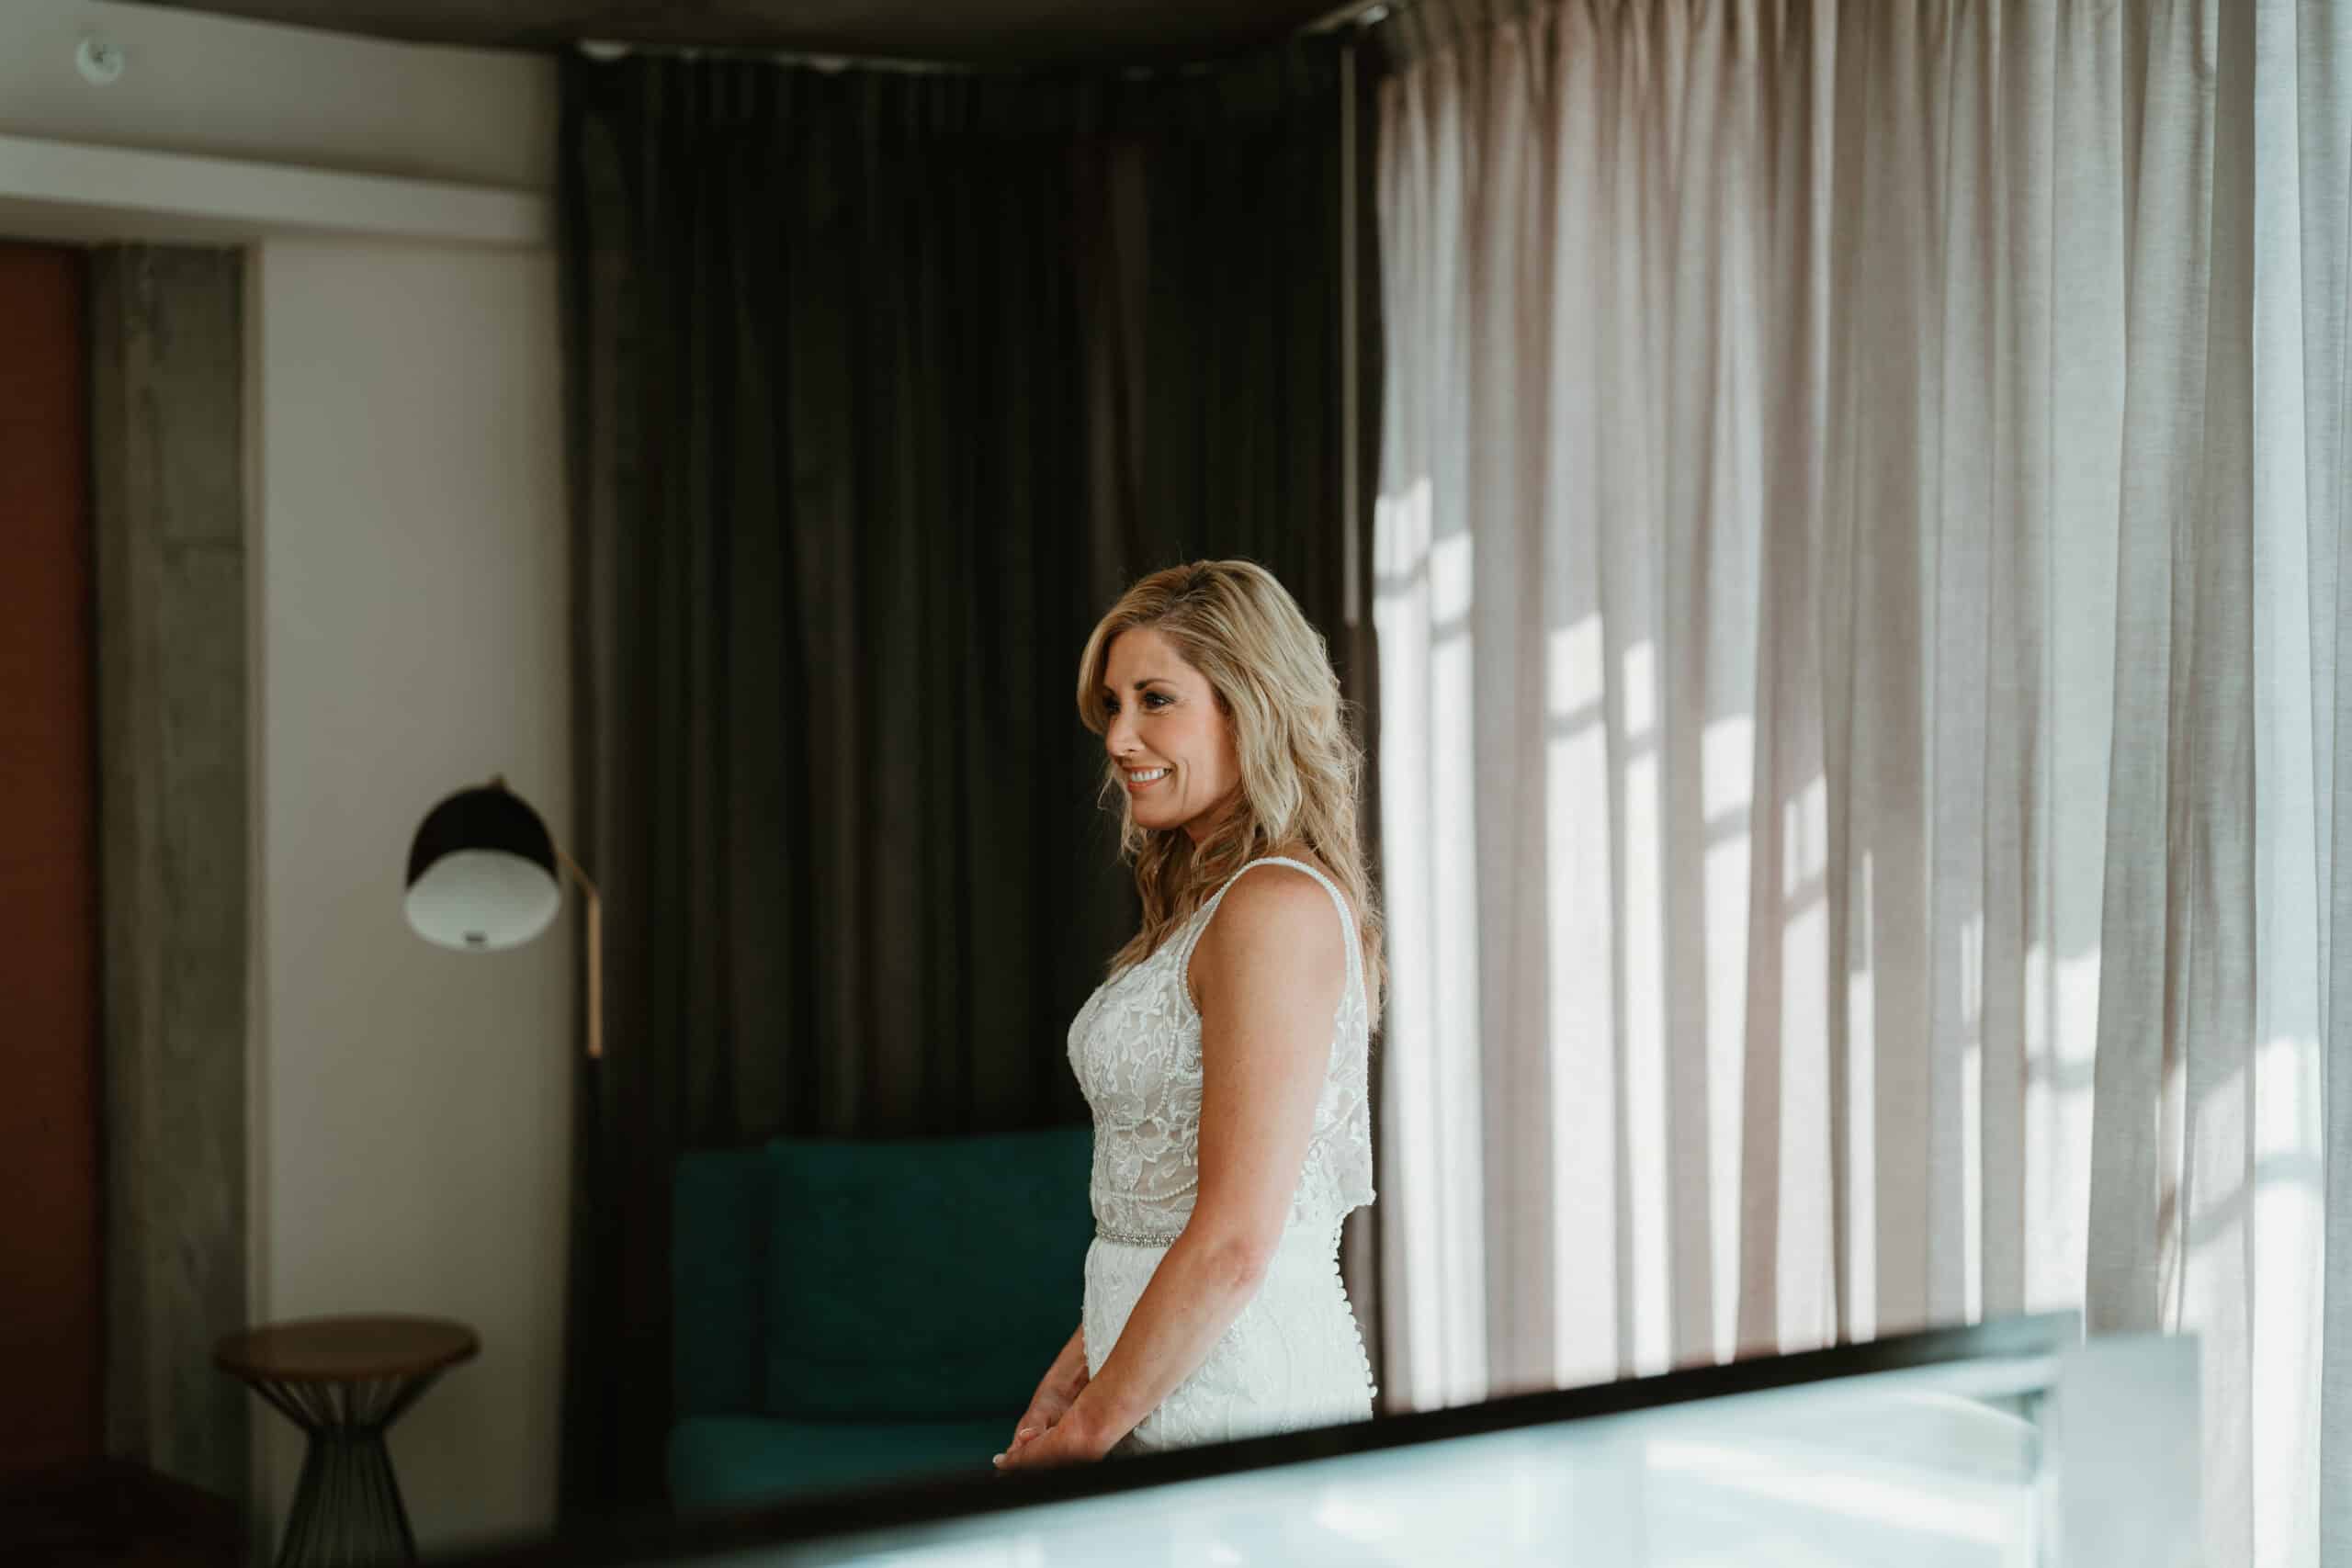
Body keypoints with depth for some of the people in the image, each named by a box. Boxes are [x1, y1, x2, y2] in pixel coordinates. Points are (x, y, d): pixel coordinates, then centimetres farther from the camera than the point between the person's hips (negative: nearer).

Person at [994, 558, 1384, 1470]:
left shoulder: (1279, 907, -15)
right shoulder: (1203, 905, 15)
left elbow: (1235, 1241, -20)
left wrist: (1085, 1434, -13)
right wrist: (1073, 1377, 13)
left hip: (1238, 1404, -8)